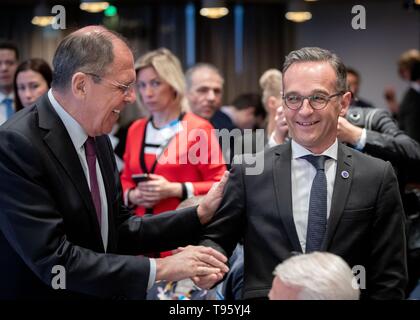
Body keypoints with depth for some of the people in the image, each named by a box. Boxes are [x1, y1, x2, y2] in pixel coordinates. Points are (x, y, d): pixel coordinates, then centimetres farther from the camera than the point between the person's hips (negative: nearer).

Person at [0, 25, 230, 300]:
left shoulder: (97, 137, 3)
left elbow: (119, 231, 7)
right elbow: (54, 260, -27)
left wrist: (201, 215, -2)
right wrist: (159, 269, -24)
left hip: (98, 292, 7)